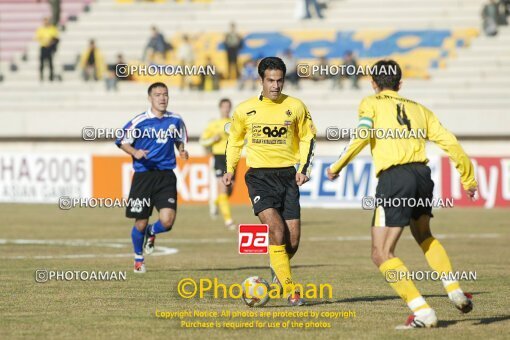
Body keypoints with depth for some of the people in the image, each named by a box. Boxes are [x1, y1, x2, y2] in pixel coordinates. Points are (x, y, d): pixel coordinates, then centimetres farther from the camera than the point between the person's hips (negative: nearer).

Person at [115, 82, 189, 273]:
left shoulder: (175, 120, 5)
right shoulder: (139, 121, -5)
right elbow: (122, 142, 3)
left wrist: (182, 150, 2)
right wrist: (135, 152, -16)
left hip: (166, 176, 2)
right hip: (143, 176, -2)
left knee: (167, 221, -15)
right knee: (140, 223, 3)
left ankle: (151, 232, 23)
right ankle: (138, 259, 30)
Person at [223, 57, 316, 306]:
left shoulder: (296, 107, 3)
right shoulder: (245, 110, 2)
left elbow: (307, 138, 13)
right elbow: (234, 139, 18)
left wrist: (304, 168, 2)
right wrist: (230, 169, 9)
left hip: (287, 174, 2)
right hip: (259, 176, -2)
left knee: (292, 240, -2)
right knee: (277, 230, -21)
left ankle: (278, 270, 32)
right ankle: (290, 290, -15)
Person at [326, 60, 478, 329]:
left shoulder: (371, 103, 11)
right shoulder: (418, 109, 23)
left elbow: (362, 134, -8)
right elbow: (450, 142, 18)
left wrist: (337, 166, -1)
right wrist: (468, 178, 27)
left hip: (394, 179, -6)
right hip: (422, 174, 6)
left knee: (381, 254, -1)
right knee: (424, 236, 33)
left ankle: (423, 313, -13)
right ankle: (455, 292, 19)